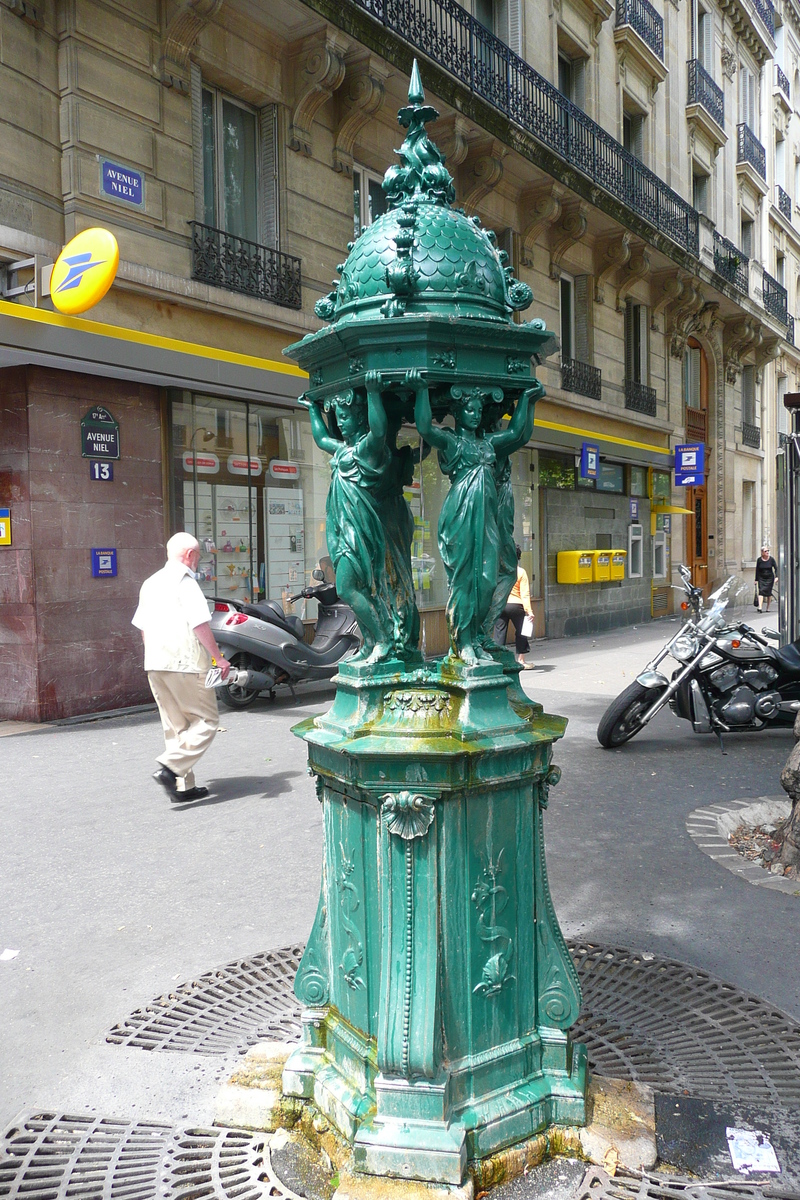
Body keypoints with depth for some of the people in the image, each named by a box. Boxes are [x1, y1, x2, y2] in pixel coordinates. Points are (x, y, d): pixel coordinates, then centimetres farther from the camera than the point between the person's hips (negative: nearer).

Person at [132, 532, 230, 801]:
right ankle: (171, 767, -14)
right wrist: (219, 658, -11)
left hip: (154, 666, 9)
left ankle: (183, 786, 14)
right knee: (206, 720, 0)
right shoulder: (185, 582, -10)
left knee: (175, 725, 13)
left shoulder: (150, 583, 16)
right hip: (185, 665, -8)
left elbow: (143, 628, 20)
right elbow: (200, 625, -17)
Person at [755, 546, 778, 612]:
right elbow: (757, 570, 4)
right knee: (761, 591, -13)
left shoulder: (771, 559, -5)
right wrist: (756, 580, 3)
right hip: (761, 578, 0)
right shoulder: (759, 560, -3)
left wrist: (776, 577, -17)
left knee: (769, 592, 2)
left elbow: (776, 568, -3)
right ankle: (760, 607, -22)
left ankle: (768, 607, 14)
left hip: (770, 578, 0)